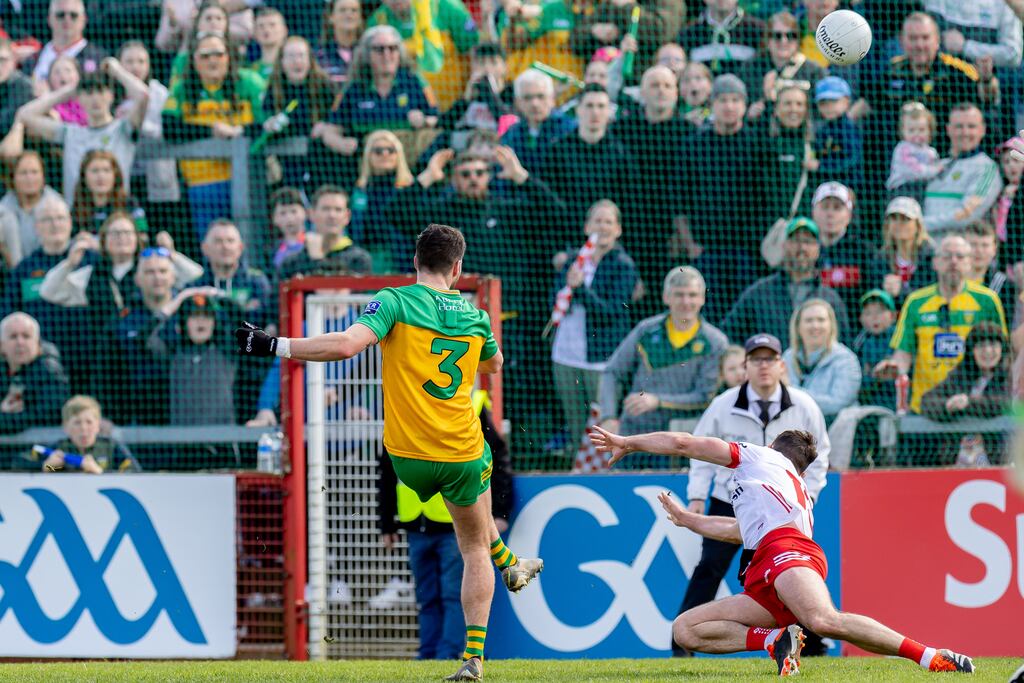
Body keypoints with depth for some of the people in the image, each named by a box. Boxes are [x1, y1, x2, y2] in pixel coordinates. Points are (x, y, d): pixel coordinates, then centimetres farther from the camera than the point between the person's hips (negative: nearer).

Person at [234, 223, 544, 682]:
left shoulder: (395, 302, -10)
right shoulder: (474, 316, 3)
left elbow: (347, 344, -26)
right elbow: (493, 364, 26)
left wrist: (274, 346, -22)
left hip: (408, 456, 0)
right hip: (463, 451, 0)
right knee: (474, 547, 17)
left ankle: (510, 565, 52)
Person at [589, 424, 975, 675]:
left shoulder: (762, 457, 23)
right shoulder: (801, 496, 42)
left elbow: (682, 443, 22)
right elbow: (737, 530, 56)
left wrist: (627, 443, 35)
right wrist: (685, 518, 69)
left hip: (786, 550, -9)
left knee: (825, 621, -38)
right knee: (684, 630, 0)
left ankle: (932, 658, -38)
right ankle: (776, 640, -19)